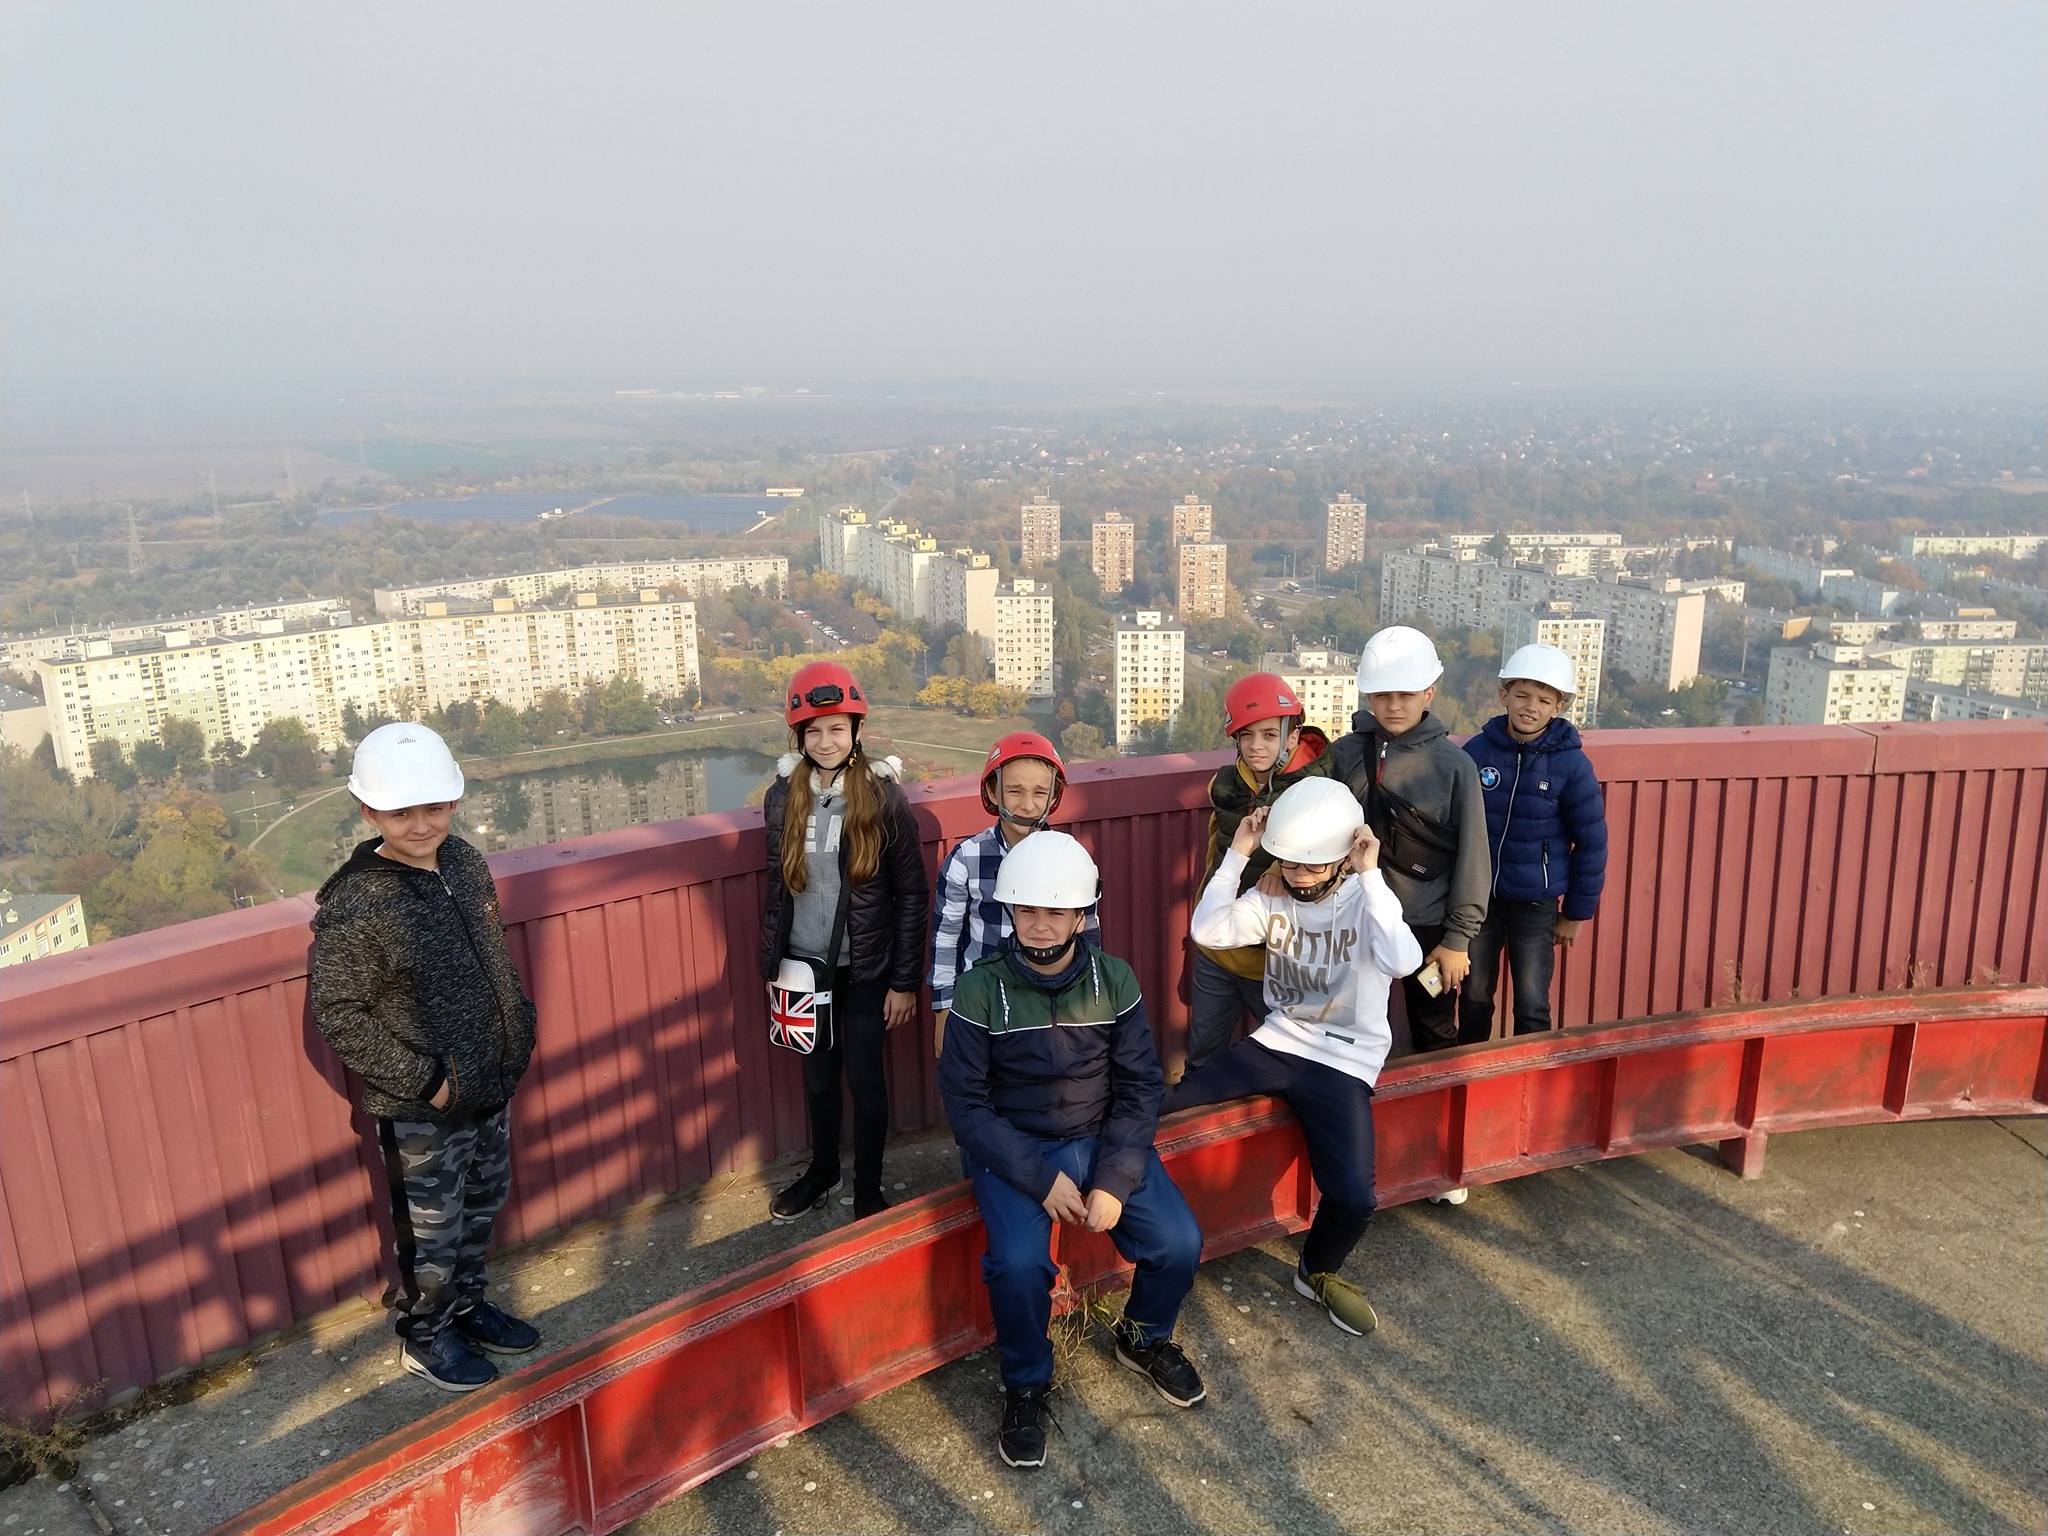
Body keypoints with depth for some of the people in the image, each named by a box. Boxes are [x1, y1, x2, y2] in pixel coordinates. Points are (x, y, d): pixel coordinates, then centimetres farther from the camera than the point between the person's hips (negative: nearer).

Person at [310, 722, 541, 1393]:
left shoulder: (465, 862, -3)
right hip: (419, 1112, -6)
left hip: (492, 1087, 7)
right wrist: (424, 1078, -20)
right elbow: (337, 1017, -19)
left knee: (481, 1209, 24)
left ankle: (467, 1306, 47)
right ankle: (424, 1335, 37)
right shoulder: (352, 904, -23)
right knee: (431, 1231, 12)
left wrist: (521, 1026, 9)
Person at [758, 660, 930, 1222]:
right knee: (818, 1075, 18)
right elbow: (776, 888, 7)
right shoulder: (783, 797, -2)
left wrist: (905, 981, -8)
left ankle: (867, 1189, 28)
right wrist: (772, 969, 8)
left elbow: (913, 893, -9)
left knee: (864, 1078, 8)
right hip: (805, 967, 3)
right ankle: (822, 1170, 41)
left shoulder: (884, 798, -13)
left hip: (863, 970, -3)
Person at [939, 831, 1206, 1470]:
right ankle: (1025, 1384, 4)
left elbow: (1139, 1087, -4)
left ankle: (1144, 1337, 20)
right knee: (1020, 1262, -28)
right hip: (1012, 1148, -2)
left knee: (1178, 1243, -15)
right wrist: (1041, 1180, -19)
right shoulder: (980, 992, -12)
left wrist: (1115, 1183, -15)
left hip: (1102, 1139, 3)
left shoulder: (1114, 980, -5)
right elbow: (964, 1104, -11)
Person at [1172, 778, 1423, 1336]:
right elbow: (1208, 930, -14)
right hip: (1276, 1042, 4)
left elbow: (1403, 962, -33)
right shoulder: (1272, 895, -1)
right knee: (1164, 1104, -8)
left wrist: (1371, 875, -32)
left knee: (1353, 1198, -20)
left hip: (1343, 1062, -4)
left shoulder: (1366, 901, -12)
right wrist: (1237, 854, -17)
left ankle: (1318, 1272, 15)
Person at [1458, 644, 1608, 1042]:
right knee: (1473, 998, 14)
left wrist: (1576, 912, -1)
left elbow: (1591, 842, -5)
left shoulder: (1571, 764, -12)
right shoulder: (1477, 751, -7)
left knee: (1532, 1008, 6)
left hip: (1535, 904, -2)